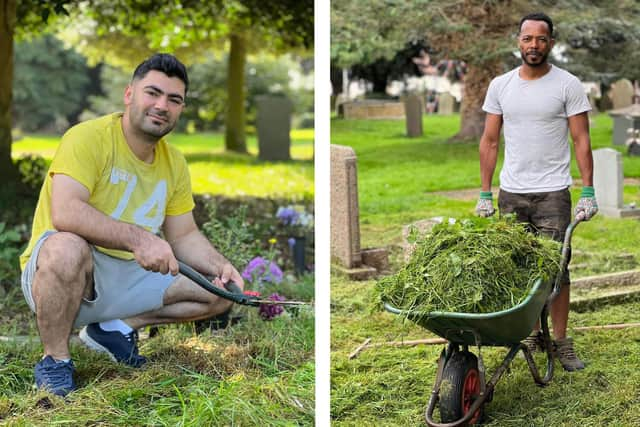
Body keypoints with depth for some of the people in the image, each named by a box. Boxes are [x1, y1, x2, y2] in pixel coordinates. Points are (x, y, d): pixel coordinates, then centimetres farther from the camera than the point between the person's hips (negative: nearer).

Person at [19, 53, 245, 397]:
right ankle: (55, 361, -17)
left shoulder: (174, 163, 7)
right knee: (67, 247, -41)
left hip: (130, 277, 7)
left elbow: (183, 235, 11)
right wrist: (137, 238, -41)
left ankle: (114, 327, 7)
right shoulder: (89, 137, -17)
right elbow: (65, 212, -31)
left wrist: (221, 266, -8)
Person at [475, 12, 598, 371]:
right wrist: (485, 195, 6)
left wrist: (588, 192, -9)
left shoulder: (568, 85, -2)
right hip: (510, 194, 3)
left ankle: (562, 342, 7)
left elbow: (582, 140, -3)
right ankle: (532, 333, 20)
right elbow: (490, 142, 10)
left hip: (552, 193, -3)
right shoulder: (500, 86, 7)